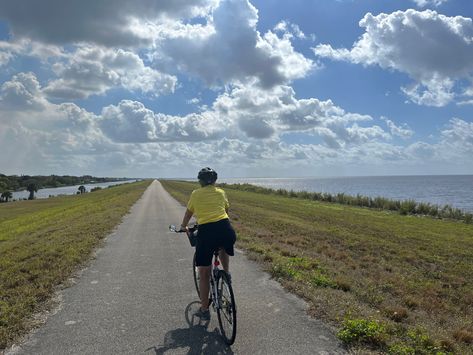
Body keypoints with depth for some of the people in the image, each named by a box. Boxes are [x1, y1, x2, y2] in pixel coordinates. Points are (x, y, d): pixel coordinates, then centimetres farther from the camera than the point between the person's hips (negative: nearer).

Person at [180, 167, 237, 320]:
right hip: (226, 230, 2)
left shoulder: (196, 194, 13)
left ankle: (204, 310, 20)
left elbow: (188, 214, 26)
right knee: (223, 247, 41)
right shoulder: (221, 192, 18)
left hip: (206, 232, -2)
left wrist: (183, 227, 46)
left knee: (204, 274, 12)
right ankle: (226, 273, 26)